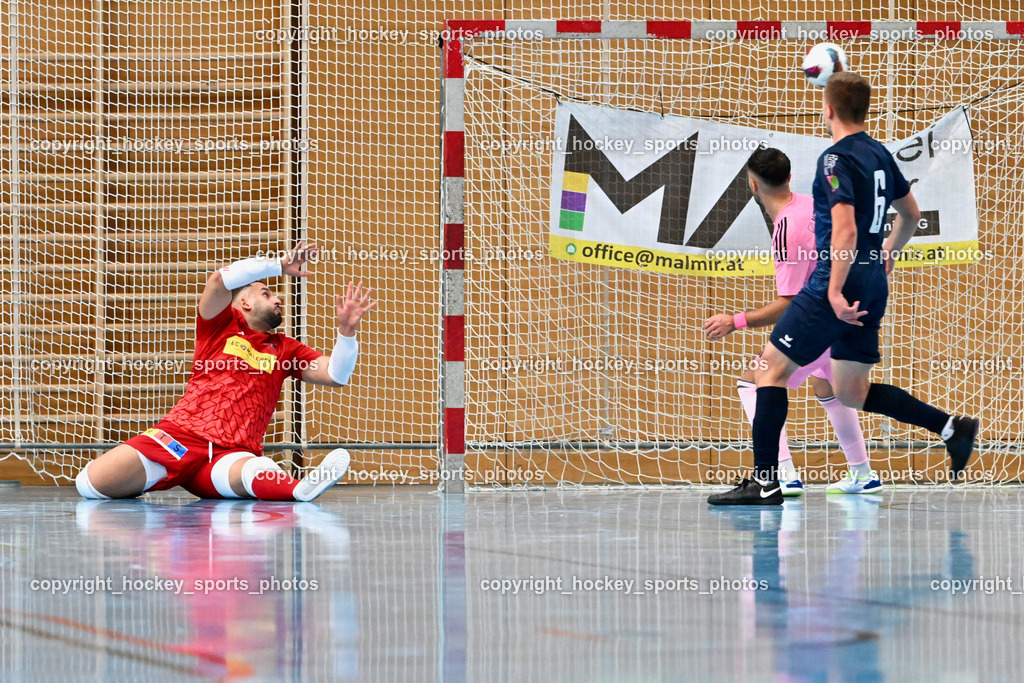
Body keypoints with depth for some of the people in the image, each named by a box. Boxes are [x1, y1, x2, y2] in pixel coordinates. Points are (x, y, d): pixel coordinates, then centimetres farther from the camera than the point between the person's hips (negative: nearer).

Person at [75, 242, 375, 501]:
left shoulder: (284, 349, 24)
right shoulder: (222, 325, 15)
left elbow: (335, 375, 15)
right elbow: (221, 279, -5)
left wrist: (347, 331, -1)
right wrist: (280, 265, -4)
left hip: (232, 454, 0)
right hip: (180, 437, 0)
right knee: (91, 483, -24)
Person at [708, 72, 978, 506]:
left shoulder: (837, 159, -14)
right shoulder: (878, 153, 12)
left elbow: (845, 231, -24)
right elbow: (911, 214, 24)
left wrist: (836, 291, -24)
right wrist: (889, 251, 41)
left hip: (839, 289, -9)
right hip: (872, 287, 9)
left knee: (771, 369, -1)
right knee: (852, 392, 16)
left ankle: (764, 482, -3)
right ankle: (951, 427, 6)